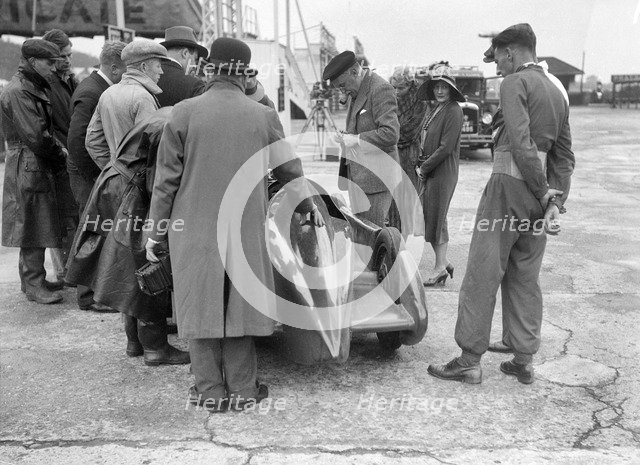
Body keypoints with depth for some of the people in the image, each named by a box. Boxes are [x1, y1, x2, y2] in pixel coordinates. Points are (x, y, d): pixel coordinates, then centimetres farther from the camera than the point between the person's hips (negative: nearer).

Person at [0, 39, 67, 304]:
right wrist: (59, 153, -8)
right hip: (28, 167, -10)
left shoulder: (36, 88, 15)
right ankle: (34, 284, 5)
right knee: (33, 226, -4)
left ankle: (31, 278, 27)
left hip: (40, 165, 10)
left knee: (38, 226, 15)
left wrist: (57, 149, 2)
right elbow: (36, 137, -21)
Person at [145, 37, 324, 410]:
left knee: (202, 304, 9)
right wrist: (310, 207, 27)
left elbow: (167, 178, -3)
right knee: (240, 304, 12)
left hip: (195, 227, -1)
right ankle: (242, 389, 22)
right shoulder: (264, 116, -1)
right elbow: (291, 171, 10)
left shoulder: (184, 112, -5)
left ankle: (211, 390, 17)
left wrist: (157, 231, 5)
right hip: (246, 228, 1)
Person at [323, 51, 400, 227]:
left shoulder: (381, 89, -13)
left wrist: (356, 140, -18)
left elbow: (391, 134, -21)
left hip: (376, 178, -9)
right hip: (359, 177, 9)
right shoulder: (357, 91, 17)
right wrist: (346, 138, 8)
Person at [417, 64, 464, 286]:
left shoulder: (453, 111, -12)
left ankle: (440, 267, 9)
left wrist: (425, 167, -11)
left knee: (436, 218, -3)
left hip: (443, 172, -8)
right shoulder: (436, 109, 14)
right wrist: (420, 165, 4)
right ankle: (443, 262, 22)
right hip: (428, 172, 9)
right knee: (426, 217, 10)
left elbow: (446, 147, -17)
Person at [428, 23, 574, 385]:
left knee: (483, 275, -2)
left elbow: (520, 143, -19)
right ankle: (524, 361, 18)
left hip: (510, 183, -8)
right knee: (525, 279, 13)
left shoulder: (515, 83, -7)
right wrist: (556, 199, 7)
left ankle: (470, 361, 3)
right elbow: (565, 156, 15)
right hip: (539, 194, 8)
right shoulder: (557, 92, 19)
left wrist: (544, 193, -13)